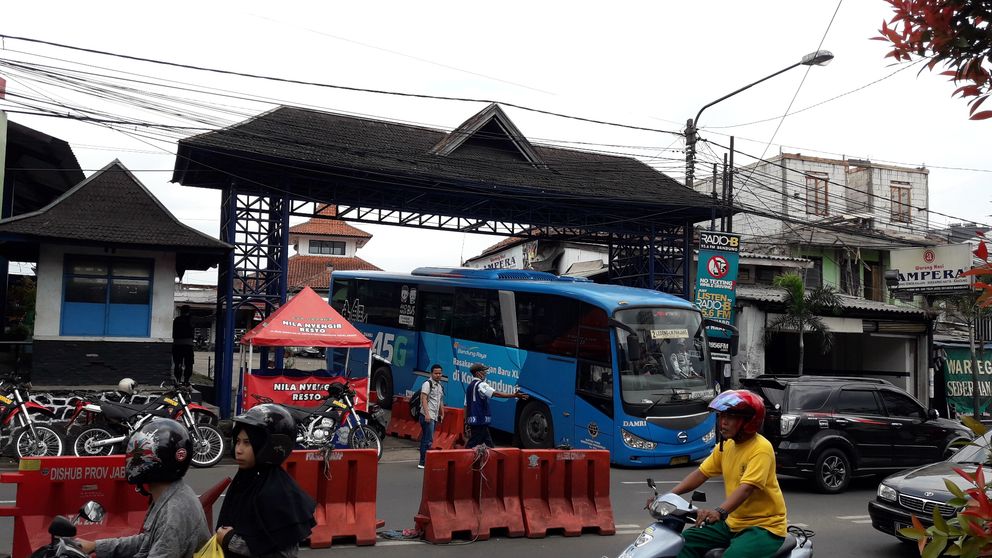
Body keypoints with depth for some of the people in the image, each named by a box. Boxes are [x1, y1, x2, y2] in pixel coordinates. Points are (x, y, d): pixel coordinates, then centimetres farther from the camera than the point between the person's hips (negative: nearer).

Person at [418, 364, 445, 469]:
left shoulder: (440, 386, 19)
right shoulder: (427, 384, -7)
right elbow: (424, 399, -16)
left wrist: (442, 414, 21)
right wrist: (427, 414, -24)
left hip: (435, 417, 8)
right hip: (427, 416, -8)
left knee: (425, 439, 11)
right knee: (428, 440, -12)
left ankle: (424, 461, 15)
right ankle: (423, 462, -11)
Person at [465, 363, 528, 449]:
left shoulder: (470, 386, 17)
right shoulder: (481, 385, -12)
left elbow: (466, 406, 18)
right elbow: (496, 394, -25)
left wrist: (466, 421, 22)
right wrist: (515, 395, -30)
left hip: (473, 421, 9)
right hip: (480, 420, -9)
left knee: (489, 444, 12)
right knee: (471, 445, -6)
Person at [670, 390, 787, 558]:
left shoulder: (761, 449, -18)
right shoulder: (726, 445, 6)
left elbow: (746, 488, -31)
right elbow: (701, 473, 7)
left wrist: (719, 511, -46)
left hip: (764, 526, -8)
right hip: (733, 523, 8)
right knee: (686, 540, -5)